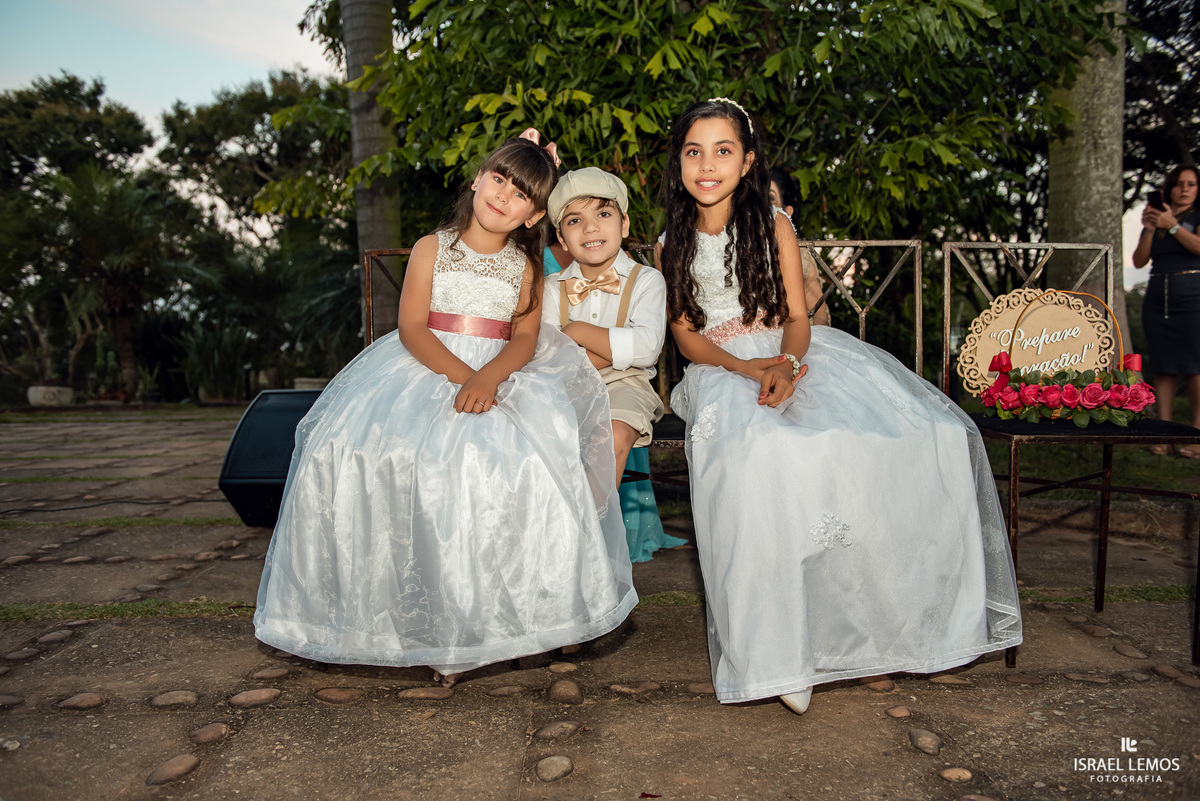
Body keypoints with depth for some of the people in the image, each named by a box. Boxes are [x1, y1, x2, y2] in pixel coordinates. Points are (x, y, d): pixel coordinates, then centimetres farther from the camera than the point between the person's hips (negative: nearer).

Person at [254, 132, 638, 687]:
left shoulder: (525, 267, 12)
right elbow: (412, 328, -3)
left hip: (500, 376, 0)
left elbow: (525, 339, -1)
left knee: (518, 454, -26)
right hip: (425, 369, 0)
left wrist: (487, 377, -22)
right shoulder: (432, 248, 9)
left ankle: (476, 618, -15)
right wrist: (461, 374, -19)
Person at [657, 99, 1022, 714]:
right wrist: (745, 367, -18)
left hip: (787, 355, 2)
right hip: (720, 368, -2)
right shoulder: (671, 245, 10)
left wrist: (786, 363, -21)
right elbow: (685, 334, 2)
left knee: (932, 432, -21)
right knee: (757, 451, -39)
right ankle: (778, 648, -31)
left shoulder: (774, 228, 10)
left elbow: (797, 318, 2)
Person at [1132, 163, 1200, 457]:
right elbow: (1139, 261, 6)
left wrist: (1173, 226, -19)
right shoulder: (1155, 219, 17)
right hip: (1158, 299, 4)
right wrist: (1148, 230, -7)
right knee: (1163, 367, 0)